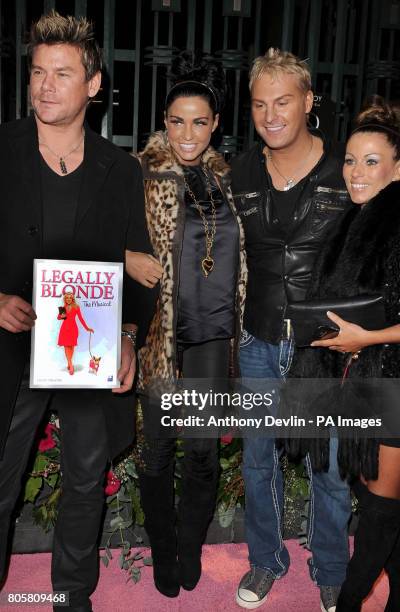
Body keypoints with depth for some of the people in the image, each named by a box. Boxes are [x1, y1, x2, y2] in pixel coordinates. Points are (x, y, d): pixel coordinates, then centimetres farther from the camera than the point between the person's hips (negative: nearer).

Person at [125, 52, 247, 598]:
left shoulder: (225, 176, 8)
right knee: (159, 445, 10)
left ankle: (191, 546, 34)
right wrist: (129, 260, -19)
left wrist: (236, 321, 16)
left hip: (211, 330, 3)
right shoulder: (143, 174, -6)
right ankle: (163, 550, 34)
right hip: (160, 328, -3)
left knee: (204, 447, 9)